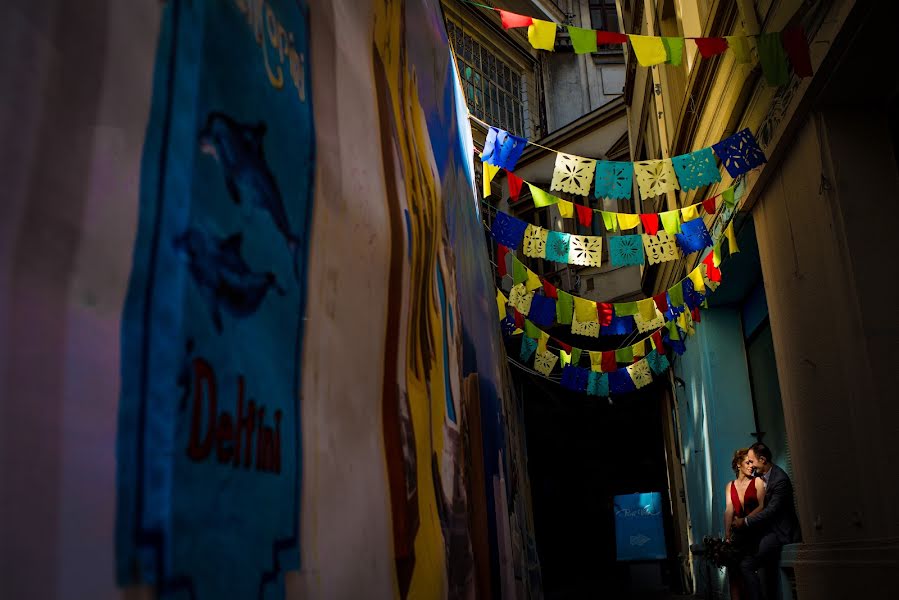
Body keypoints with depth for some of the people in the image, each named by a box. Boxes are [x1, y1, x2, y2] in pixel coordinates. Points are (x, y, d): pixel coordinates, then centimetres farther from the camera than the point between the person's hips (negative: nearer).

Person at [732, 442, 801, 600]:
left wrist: (745, 522, -17)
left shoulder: (780, 479, -20)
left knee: (746, 565, -19)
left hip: (779, 532, -9)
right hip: (767, 529, 9)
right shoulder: (760, 476, 7)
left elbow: (771, 510, -22)